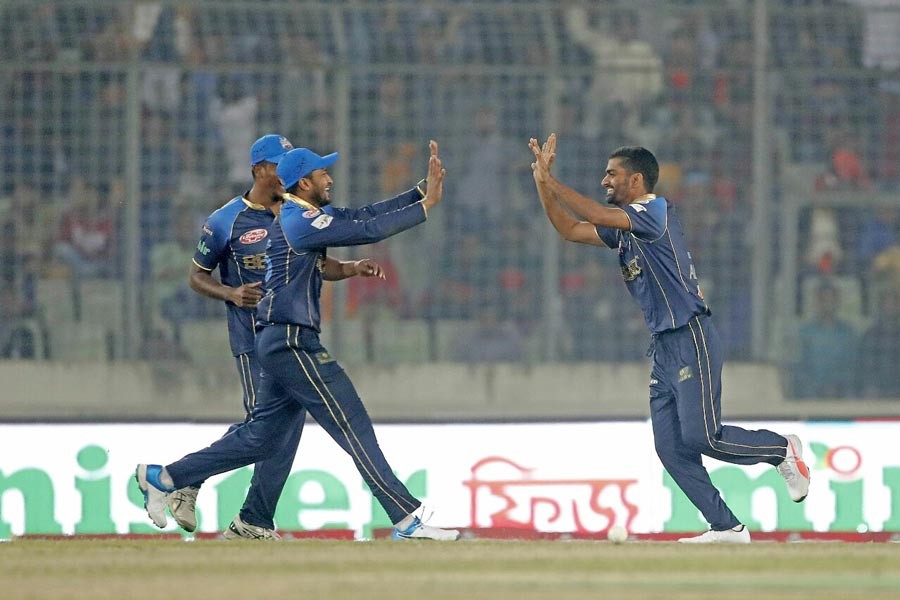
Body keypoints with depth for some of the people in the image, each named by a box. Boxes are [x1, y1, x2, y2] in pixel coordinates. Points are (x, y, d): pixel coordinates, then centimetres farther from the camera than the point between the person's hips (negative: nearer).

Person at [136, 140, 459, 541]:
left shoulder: (310, 215, 17)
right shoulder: (300, 221, -14)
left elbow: (364, 215, 13)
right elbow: (370, 229, -19)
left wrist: (422, 191, 6)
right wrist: (427, 205, -14)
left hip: (283, 344, 10)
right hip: (291, 343, -10)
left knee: (260, 438, 13)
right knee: (355, 430, -9)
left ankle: (162, 477, 18)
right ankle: (406, 519, -9)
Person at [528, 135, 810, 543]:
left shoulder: (655, 211, -10)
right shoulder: (623, 226, 17)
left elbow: (597, 216, -22)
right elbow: (569, 230, 19)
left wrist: (550, 180, -17)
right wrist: (543, 182, 8)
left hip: (691, 340, -9)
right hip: (664, 346, 9)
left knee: (701, 437, -14)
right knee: (671, 448, 1)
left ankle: (782, 449, 8)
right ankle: (726, 527, 3)